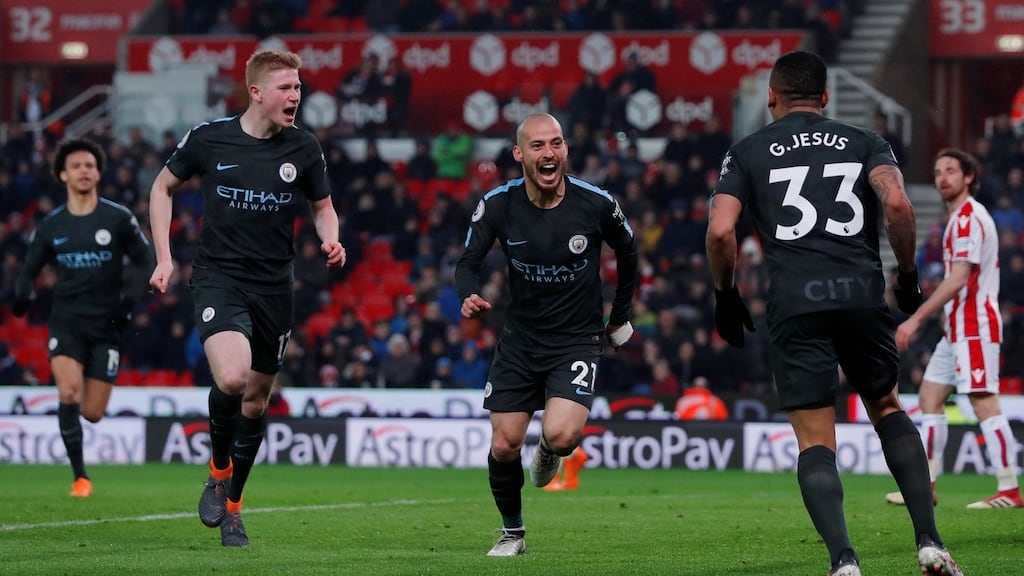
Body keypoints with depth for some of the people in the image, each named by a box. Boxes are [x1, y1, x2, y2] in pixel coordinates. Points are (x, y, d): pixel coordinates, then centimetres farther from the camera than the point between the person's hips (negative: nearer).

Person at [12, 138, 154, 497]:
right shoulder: (50, 226, 4)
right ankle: (80, 476, -12)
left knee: (92, 413, 0)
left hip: (105, 325, -1)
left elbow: (146, 261, 2)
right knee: (68, 393, -23)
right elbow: (30, 269, 13)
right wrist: (22, 294, -9)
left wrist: (129, 299, -14)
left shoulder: (118, 219, -2)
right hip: (66, 322, 1)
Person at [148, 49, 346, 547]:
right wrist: (164, 257, 3)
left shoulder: (303, 148, 0)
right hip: (218, 277, -3)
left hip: (274, 287, 3)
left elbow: (322, 206, 16)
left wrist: (330, 243, -6)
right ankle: (217, 472, 1)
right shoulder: (208, 138, -5)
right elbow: (163, 188, 10)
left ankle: (232, 505, 29)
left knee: (255, 400, 10)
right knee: (231, 377, -26)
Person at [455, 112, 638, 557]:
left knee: (561, 436, -23)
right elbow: (468, 262, -4)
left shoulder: (596, 204, -12)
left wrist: (620, 315, 13)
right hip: (520, 339, 2)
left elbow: (627, 252, 7)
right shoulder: (497, 205, -11)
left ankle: (549, 452, 15)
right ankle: (512, 532, 23)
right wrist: (469, 296, -27)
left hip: (578, 339, -2)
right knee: (503, 446, -2)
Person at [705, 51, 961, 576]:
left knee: (815, 443, 3)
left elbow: (720, 231, -1)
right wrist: (907, 275, 7)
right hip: (862, 293, 2)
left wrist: (725, 295, 14)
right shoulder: (863, 142, 15)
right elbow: (897, 203, -4)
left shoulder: (747, 152, 13)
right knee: (887, 409, 22)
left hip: (794, 304, -2)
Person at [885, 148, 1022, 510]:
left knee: (984, 402, -13)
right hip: (958, 329, 11)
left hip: (974, 327, -11)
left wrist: (916, 319, -21)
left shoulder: (968, 218, -13)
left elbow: (958, 279, -20)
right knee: (930, 396, 10)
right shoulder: (961, 218, 19)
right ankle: (925, 487, 12)